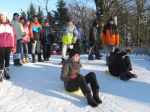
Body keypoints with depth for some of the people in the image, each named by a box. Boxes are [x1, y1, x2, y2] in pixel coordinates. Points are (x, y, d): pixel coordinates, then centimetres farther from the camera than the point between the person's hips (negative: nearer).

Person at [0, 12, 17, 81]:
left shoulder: (10, 26, 10)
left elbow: (14, 36, 8)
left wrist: (14, 46, 3)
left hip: (9, 46, 2)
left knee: (7, 59, 9)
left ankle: (7, 72, 18)